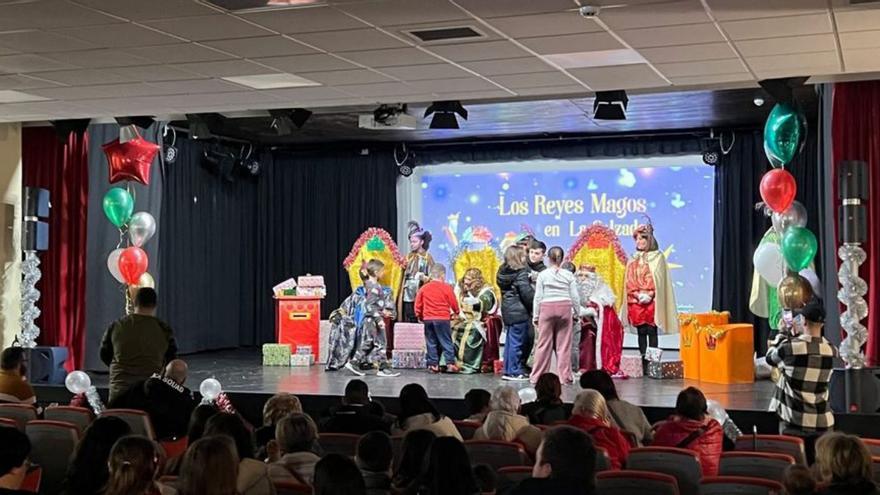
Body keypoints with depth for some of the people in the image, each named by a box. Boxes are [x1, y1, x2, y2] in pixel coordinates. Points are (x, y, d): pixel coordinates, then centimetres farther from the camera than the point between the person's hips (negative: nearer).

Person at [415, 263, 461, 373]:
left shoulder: (424, 288, 4)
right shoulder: (446, 287, -5)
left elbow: (418, 304, 7)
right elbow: (453, 303, 2)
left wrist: (419, 316, 22)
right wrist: (456, 312, 22)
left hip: (428, 319, 3)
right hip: (443, 319, -3)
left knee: (431, 343, 8)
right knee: (446, 342, 3)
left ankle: (433, 365, 8)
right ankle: (450, 363, -2)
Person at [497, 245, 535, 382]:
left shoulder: (502, 272, 11)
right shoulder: (521, 272, -13)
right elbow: (526, 293, -16)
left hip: (507, 311, 8)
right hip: (519, 311, -8)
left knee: (510, 341, 14)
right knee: (517, 342, -2)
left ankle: (508, 370, 19)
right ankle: (514, 372, 1)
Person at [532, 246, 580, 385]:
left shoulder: (543, 275, 0)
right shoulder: (569, 275, 3)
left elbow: (538, 297, 1)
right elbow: (575, 297, 3)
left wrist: (536, 315, 8)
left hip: (546, 308, -1)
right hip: (564, 307, 1)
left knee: (544, 344, 4)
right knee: (564, 345, 5)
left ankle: (537, 376, 7)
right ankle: (565, 376, 6)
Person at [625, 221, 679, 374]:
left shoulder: (657, 256, 5)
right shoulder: (633, 260, 16)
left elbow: (659, 278, -3)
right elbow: (629, 280, 9)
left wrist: (649, 294, -14)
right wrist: (638, 294, -7)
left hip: (652, 300, -4)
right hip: (636, 301, 4)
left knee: (652, 331, -7)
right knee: (641, 332, 2)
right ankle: (643, 361, 4)